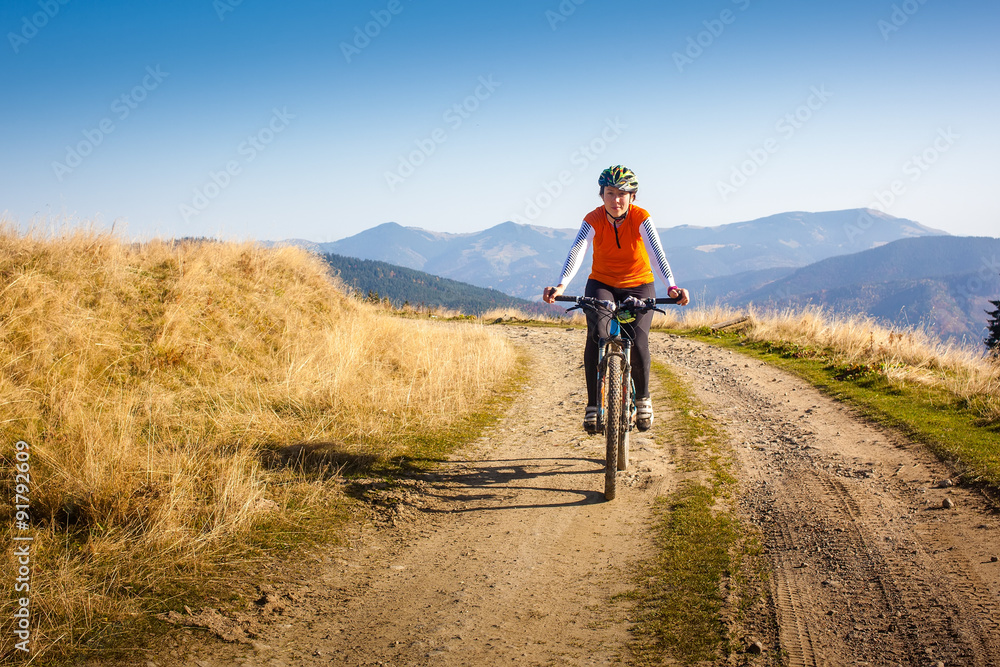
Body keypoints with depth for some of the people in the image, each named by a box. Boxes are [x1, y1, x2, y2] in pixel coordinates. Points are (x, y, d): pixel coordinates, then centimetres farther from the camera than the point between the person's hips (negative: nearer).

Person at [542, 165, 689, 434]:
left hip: (638, 286, 0)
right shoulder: (594, 219, -15)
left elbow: (656, 253, -30)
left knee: (637, 341, -20)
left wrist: (671, 286, -47)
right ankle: (593, 404, -17)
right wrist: (561, 286, -46)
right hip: (601, 284, 1)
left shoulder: (641, 218, -18)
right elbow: (576, 252, -29)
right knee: (596, 333, -26)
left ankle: (642, 397, 8)